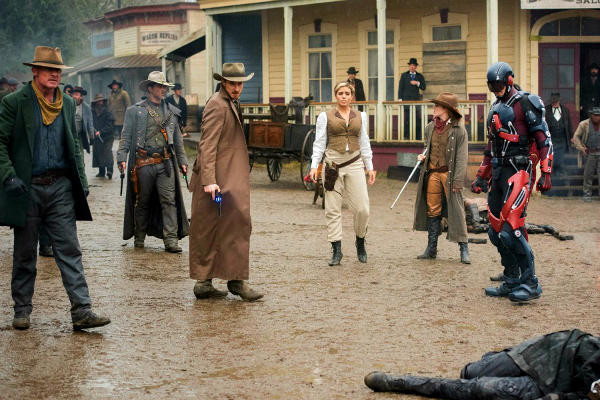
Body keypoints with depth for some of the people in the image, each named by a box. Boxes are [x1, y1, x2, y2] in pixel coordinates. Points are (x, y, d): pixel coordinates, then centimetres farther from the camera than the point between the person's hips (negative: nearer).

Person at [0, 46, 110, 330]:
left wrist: (82, 181, 9)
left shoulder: (68, 104, 11)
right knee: (24, 254, 8)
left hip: (61, 188, 3)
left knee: (70, 251, -3)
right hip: (27, 189, -3)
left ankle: (82, 311, -5)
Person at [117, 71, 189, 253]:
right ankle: (139, 237, 21)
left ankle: (171, 239, -7)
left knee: (169, 200, -7)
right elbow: (126, 136, 3)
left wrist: (182, 161, 18)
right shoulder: (135, 111, 5)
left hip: (165, 163, 2)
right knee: (142, 202, 7)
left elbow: (177, 139, 22)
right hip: (143, 163, -2)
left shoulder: (171, 111, 16)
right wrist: (121, 157, -7)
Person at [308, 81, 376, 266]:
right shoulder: (325, 116, 5)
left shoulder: (361, 116, 13)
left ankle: (360, 242, 19)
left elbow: (364, 143, 17)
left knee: (362, 209, -5)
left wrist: (370, 167, 14)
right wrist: (314, 166, -4)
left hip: (354, 164, 2)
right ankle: (336, 251, 2)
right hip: (333, 164, -1)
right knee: (333, 209, -3)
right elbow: (319, 143, 5)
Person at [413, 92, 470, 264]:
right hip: (432, 173, 5)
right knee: (432, 211, 8)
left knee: (456, 211, -5)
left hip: (449, 173, -5)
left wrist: (457, 181, -13)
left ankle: (464, 249, 1)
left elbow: (461, 158, -8)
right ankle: (431, 248, 16)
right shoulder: (430, 128, 11)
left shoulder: (459, 130, -6)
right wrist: (423, 156, 5)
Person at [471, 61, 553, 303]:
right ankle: (511, 282, 15)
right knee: (497, 229, 6)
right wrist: (482, 176, 25)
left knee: (511, 226, -17)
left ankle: (530, 283, -11)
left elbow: (544, 139, -8)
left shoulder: (526, 103, -3)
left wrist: (546, 173, -15)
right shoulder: (495, 109, 21)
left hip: (519, 172, -8)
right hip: (499, 173, 8)